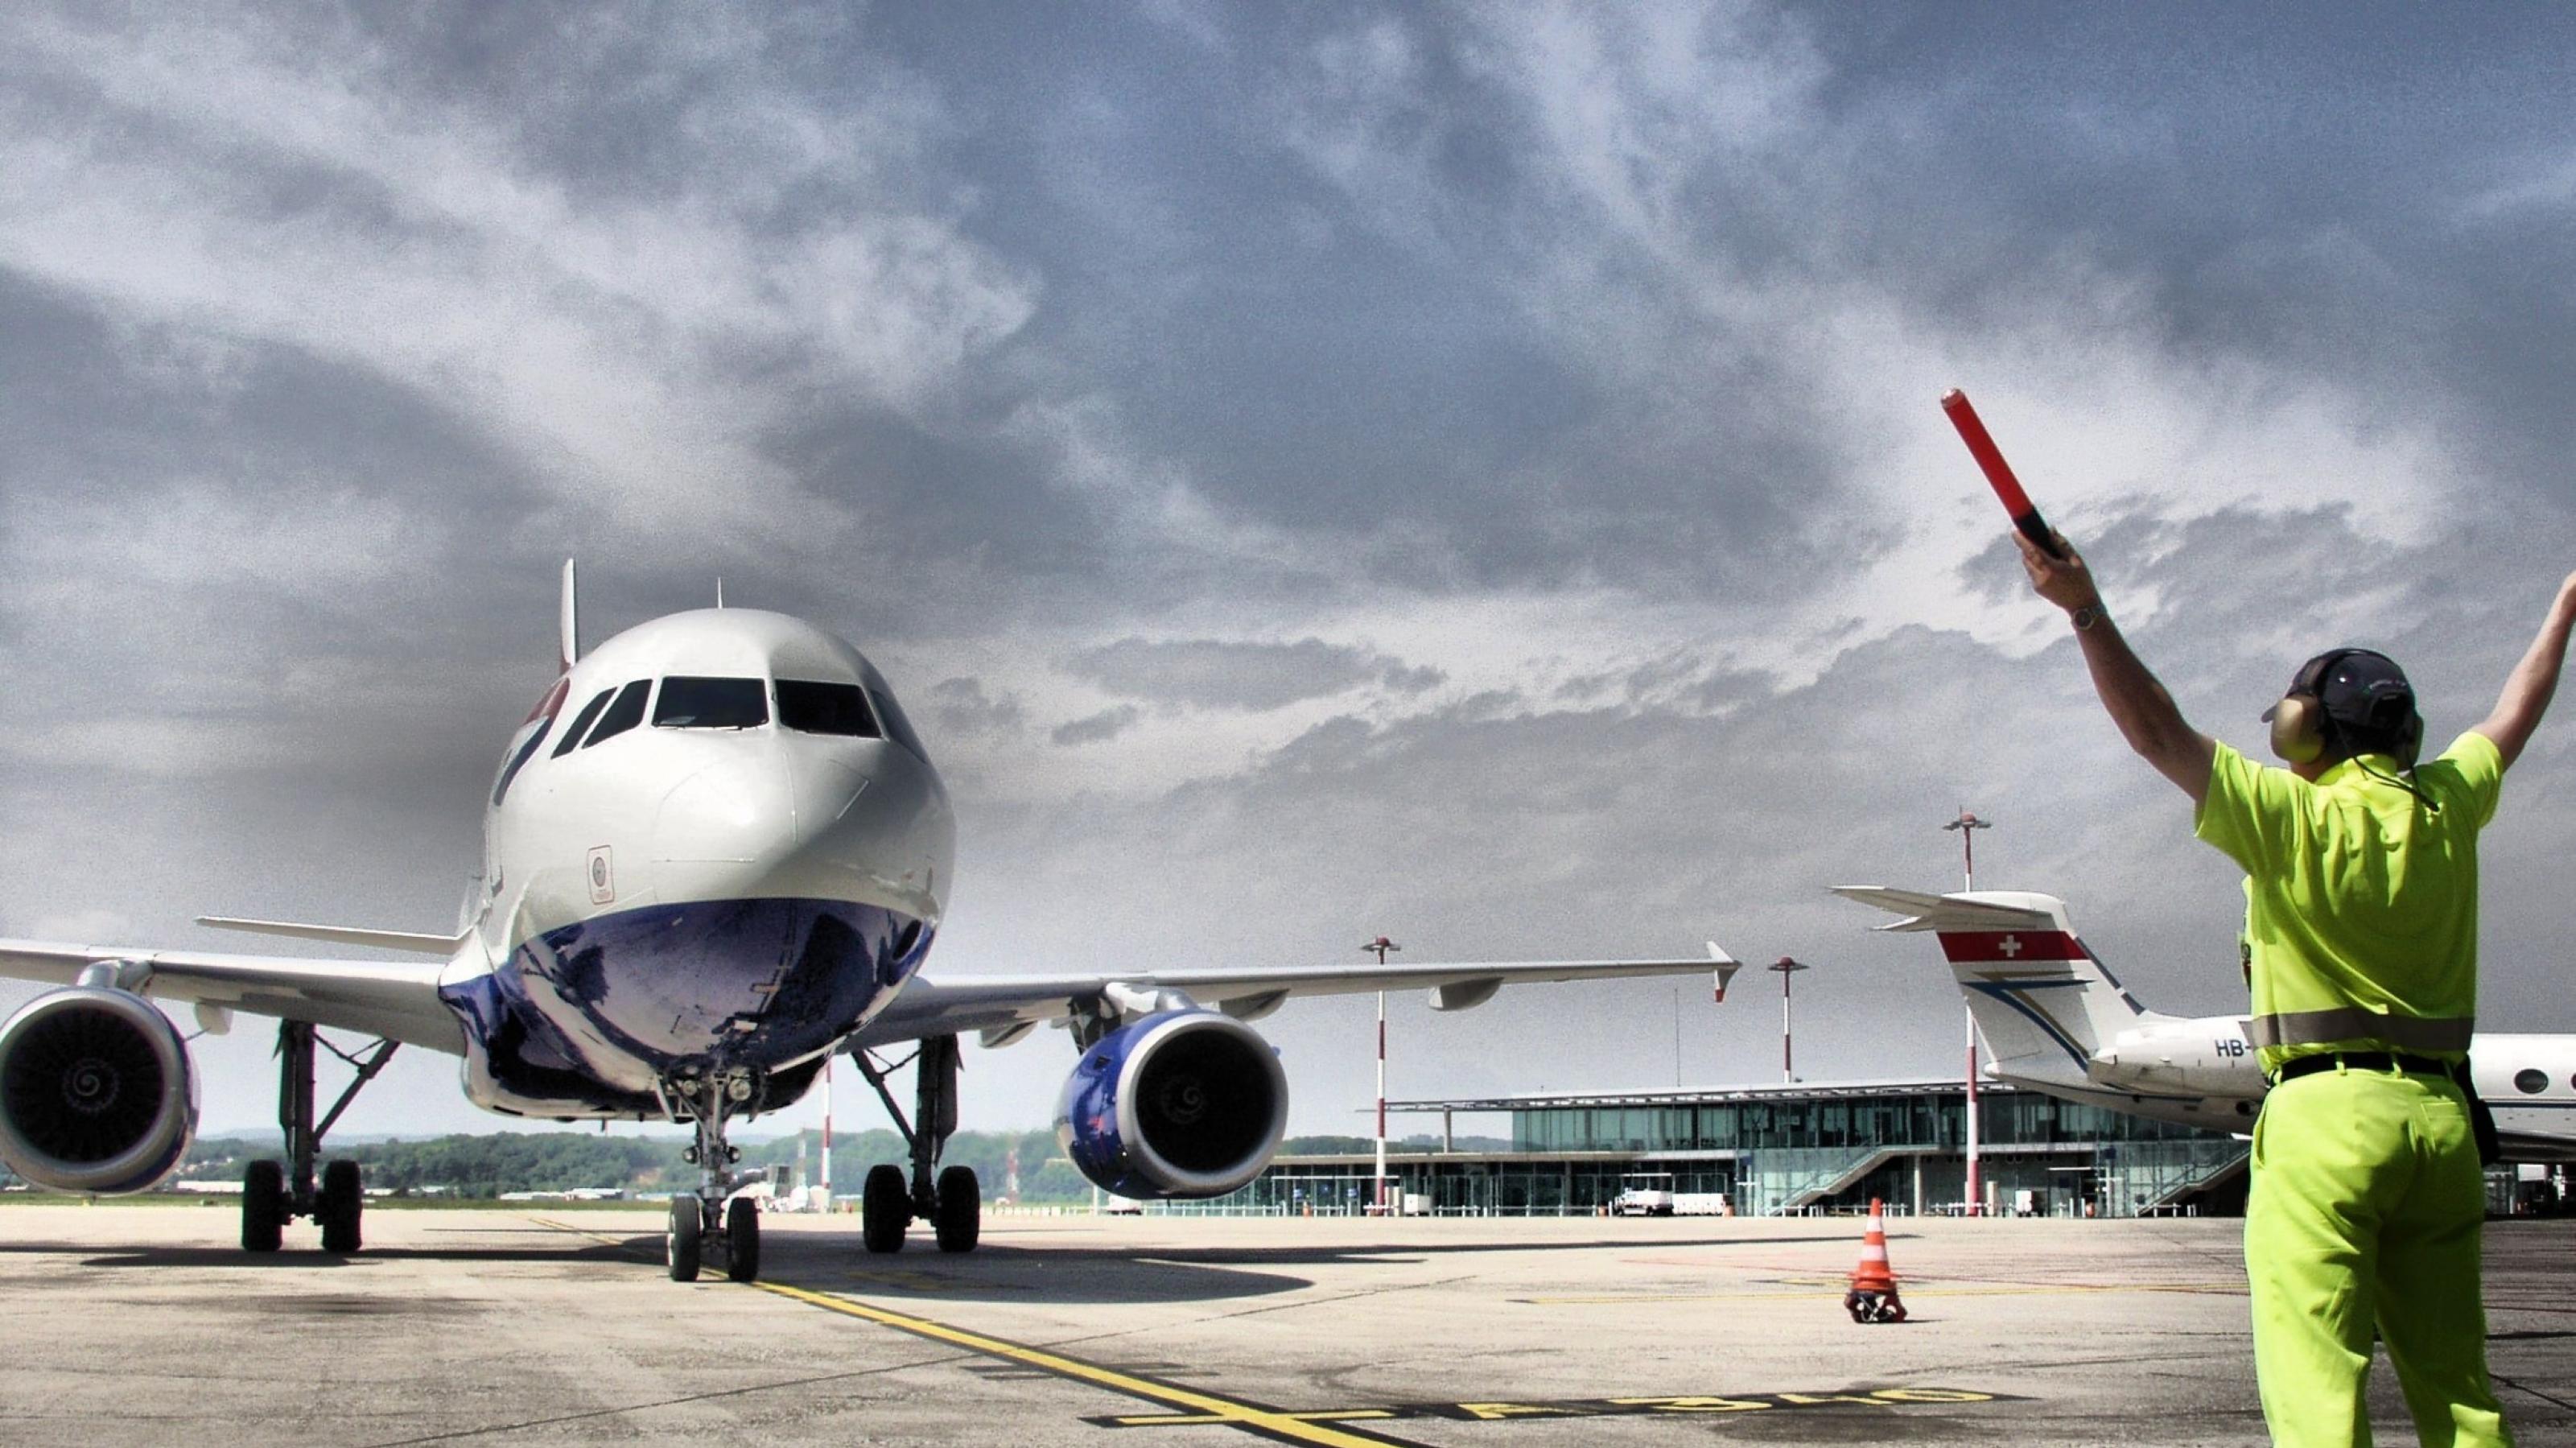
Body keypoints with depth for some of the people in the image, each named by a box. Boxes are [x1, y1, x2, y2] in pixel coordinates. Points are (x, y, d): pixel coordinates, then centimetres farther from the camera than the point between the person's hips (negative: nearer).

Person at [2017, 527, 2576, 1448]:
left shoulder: (2295, 819, -5)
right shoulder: (2447, 810, 12)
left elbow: (2159, 732, -13)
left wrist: (2087, 612, -17)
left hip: (2327, 1108, -6)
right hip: (2442, 1120, 6)